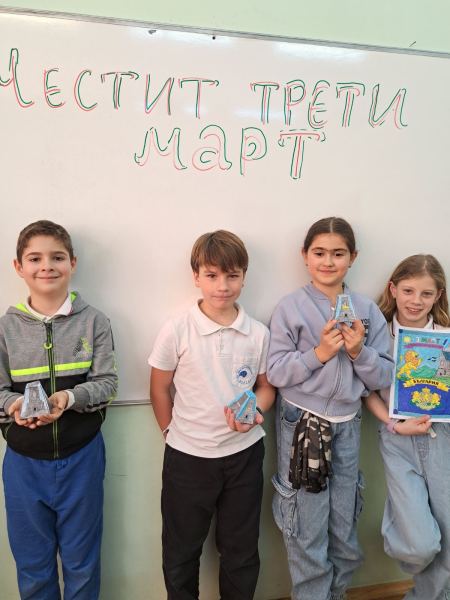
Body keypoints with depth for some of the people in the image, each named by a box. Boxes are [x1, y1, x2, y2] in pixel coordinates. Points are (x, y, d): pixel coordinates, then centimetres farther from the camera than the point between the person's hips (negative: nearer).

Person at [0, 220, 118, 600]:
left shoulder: (94, 321, -7)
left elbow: (107, 382, -8)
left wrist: (69, 397, -25)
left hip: (81, 457, -1)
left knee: (81, 557, 17)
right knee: (32, 559, 19)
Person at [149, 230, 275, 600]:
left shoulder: (259, 334, -7)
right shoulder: (177, 331, -13)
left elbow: (266, 386, 5)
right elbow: (159, 389, -2)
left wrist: (254, 414, -14)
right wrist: (173, 433, 1)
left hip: (243, 454, 2)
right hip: (187, 456, -1)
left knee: (241, 551, 19)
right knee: (181, 550, 18)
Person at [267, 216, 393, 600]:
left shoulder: (368, 311, 1)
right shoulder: (290, 308, -9)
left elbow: (384, 376, 1)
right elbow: (275, 372, -11)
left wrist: (359, 352, -16)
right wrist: (318, 353, -21)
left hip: (348, 425, 4)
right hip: (302, 424, -3)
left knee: (345, 533, 19)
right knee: (307, 535, 9)